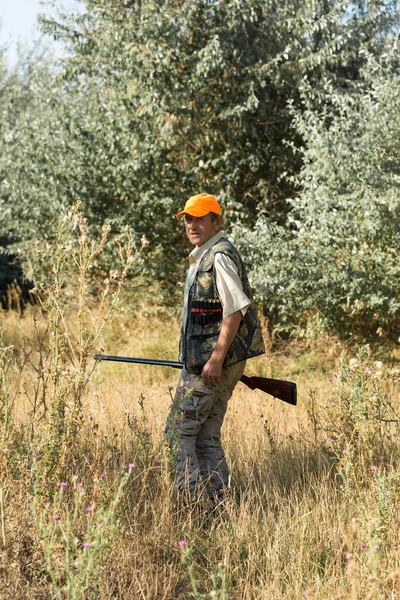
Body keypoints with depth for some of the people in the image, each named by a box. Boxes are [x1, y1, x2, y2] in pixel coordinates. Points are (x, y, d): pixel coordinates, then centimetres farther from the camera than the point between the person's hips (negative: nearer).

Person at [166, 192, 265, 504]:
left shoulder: (221, 257, -14)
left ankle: (190, 500, -6)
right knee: (207, 437, 11)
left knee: (179, 431, -7)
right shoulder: (201, 257, 18)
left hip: (214, 363, -10)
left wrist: (216, 359, -23)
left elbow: (235, 311, -21)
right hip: (204, 360, 10)